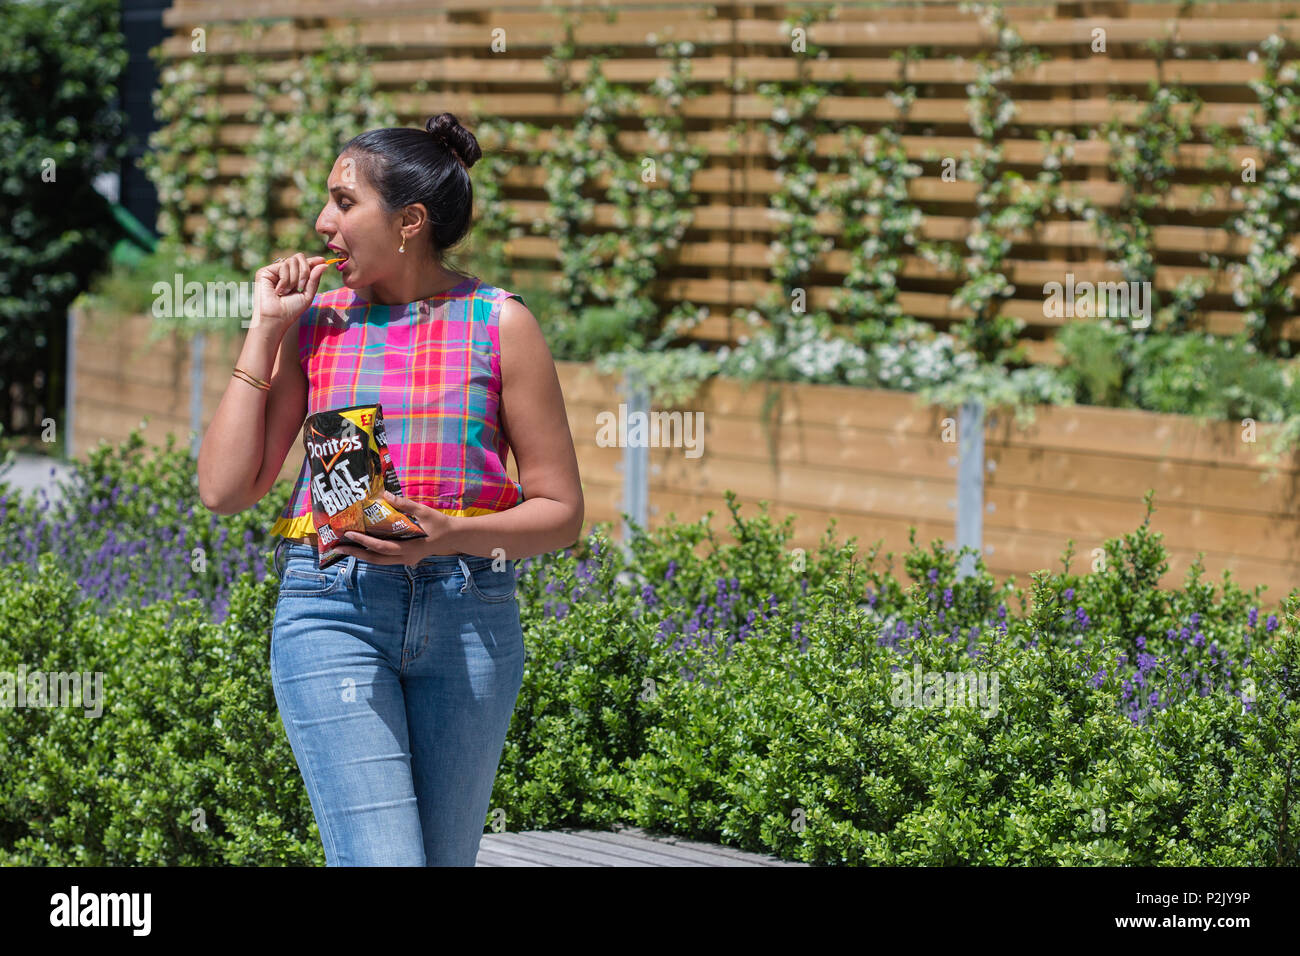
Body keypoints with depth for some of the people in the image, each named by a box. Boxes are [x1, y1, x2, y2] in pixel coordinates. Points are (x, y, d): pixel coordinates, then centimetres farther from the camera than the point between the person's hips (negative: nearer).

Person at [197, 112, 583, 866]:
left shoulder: (498, 323, 3)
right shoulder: (315, 322, 9)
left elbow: (561, 512, 3)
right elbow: (226, 489, 2)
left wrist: (448, 534, -15)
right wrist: (265, 331, 2)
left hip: (469, 612, 0)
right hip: (334, 611, 0)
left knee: (445, 858, 6)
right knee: (380, 857, -14)